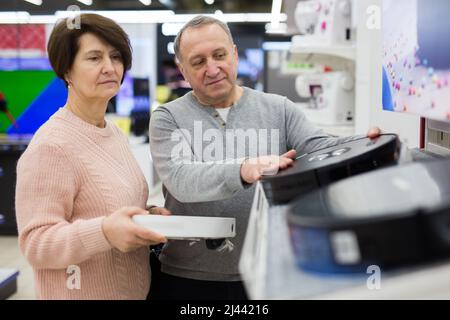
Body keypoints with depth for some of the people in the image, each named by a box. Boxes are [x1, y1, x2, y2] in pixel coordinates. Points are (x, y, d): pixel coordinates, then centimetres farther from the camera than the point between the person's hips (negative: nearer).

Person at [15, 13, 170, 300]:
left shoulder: (115, 133, 5)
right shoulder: (51, 146, -20)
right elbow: (35, 244, -22)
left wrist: (149, 217, -2)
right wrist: (105, 231, -35)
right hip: (83, 292, -8)